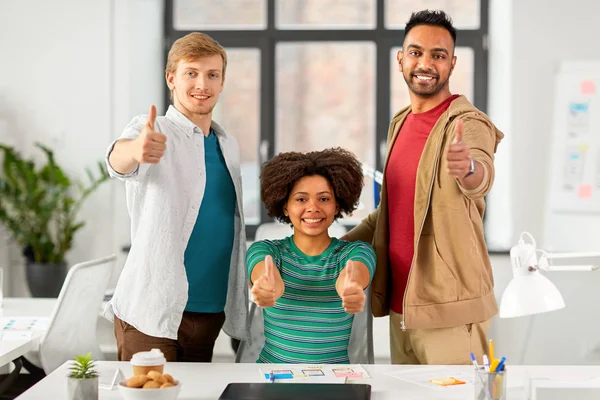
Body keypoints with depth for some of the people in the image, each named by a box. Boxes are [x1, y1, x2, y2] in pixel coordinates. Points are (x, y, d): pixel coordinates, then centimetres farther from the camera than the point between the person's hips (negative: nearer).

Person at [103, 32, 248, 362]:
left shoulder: (229, 146, 14)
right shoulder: (153, 132, -5)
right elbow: (117, 160, -29)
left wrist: (239, 303, 16)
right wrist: (134, 150, -53)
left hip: (211, 313, 6)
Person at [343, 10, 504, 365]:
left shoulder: (468, 123, -12)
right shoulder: (400, 122, 12)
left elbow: (482, 176, -34)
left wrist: (468, 168, -56)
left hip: (450, 309, -7)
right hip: (400, 302, 7)